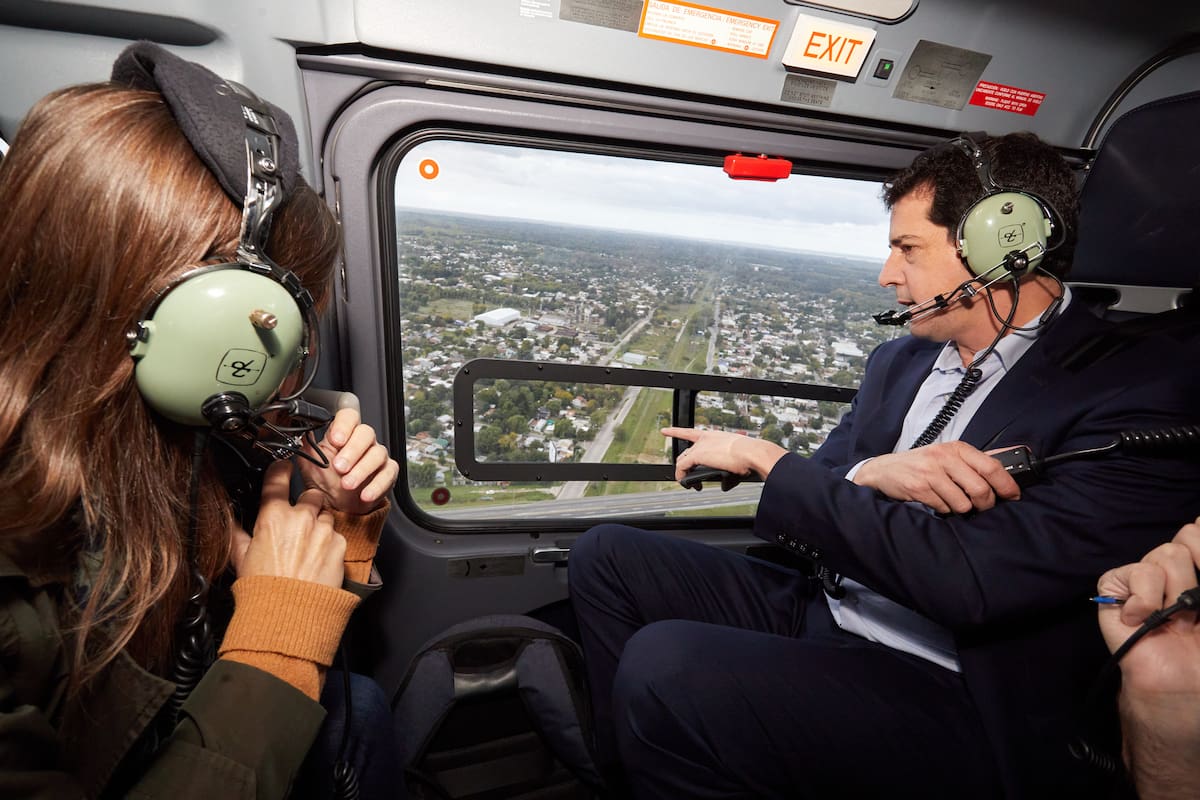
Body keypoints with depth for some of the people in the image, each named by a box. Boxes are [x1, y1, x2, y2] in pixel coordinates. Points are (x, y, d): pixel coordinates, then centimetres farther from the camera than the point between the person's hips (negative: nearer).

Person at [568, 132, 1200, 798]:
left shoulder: (1139, 389, -14)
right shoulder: (900, 359, 8)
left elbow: (970, 580, -25)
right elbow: (810, 508, 6)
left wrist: (766, 459, -18)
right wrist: (873, 474, -18)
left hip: (956, 696, -6)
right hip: (817, 612, 7)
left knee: (665, 664, -29)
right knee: (608, 553, 1)